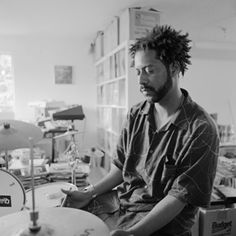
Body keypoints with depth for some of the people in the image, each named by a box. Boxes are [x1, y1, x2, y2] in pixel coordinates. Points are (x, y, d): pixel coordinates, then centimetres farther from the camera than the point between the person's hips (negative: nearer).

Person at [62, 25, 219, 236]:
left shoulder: (200, 129, -19)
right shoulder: (136, 114, 0)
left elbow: (180, 197, -18)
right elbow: (121, 167, 6)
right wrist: (90, 193, -6)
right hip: (121, 199, 5)